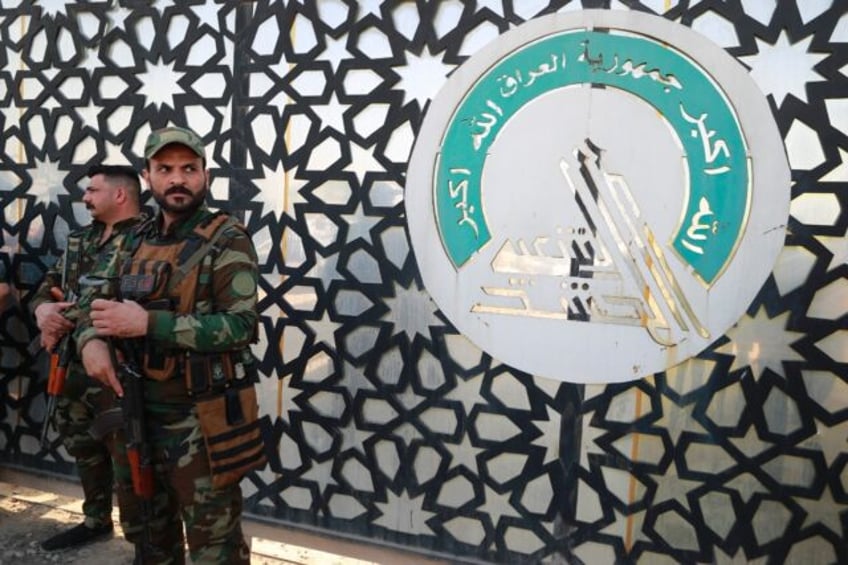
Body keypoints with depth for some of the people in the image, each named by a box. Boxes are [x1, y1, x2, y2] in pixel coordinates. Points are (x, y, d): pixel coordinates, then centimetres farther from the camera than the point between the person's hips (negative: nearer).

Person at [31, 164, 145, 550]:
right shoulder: (82, 239, 16)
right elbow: (48, 285, 15)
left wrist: (67, 320, -15)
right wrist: (42, 309, -8)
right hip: (72, 364, 8)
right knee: (84, 448, 20)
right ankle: (96, 521, 38)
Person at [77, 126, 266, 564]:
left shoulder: (227, 240, -11)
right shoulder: (139, 241, 9)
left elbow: (241, 325, -21)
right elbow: (98, 306, 16)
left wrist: (147, 323, -25)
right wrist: (90, 339, -8)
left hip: (202, 420, -7)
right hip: (138, 413, 7)